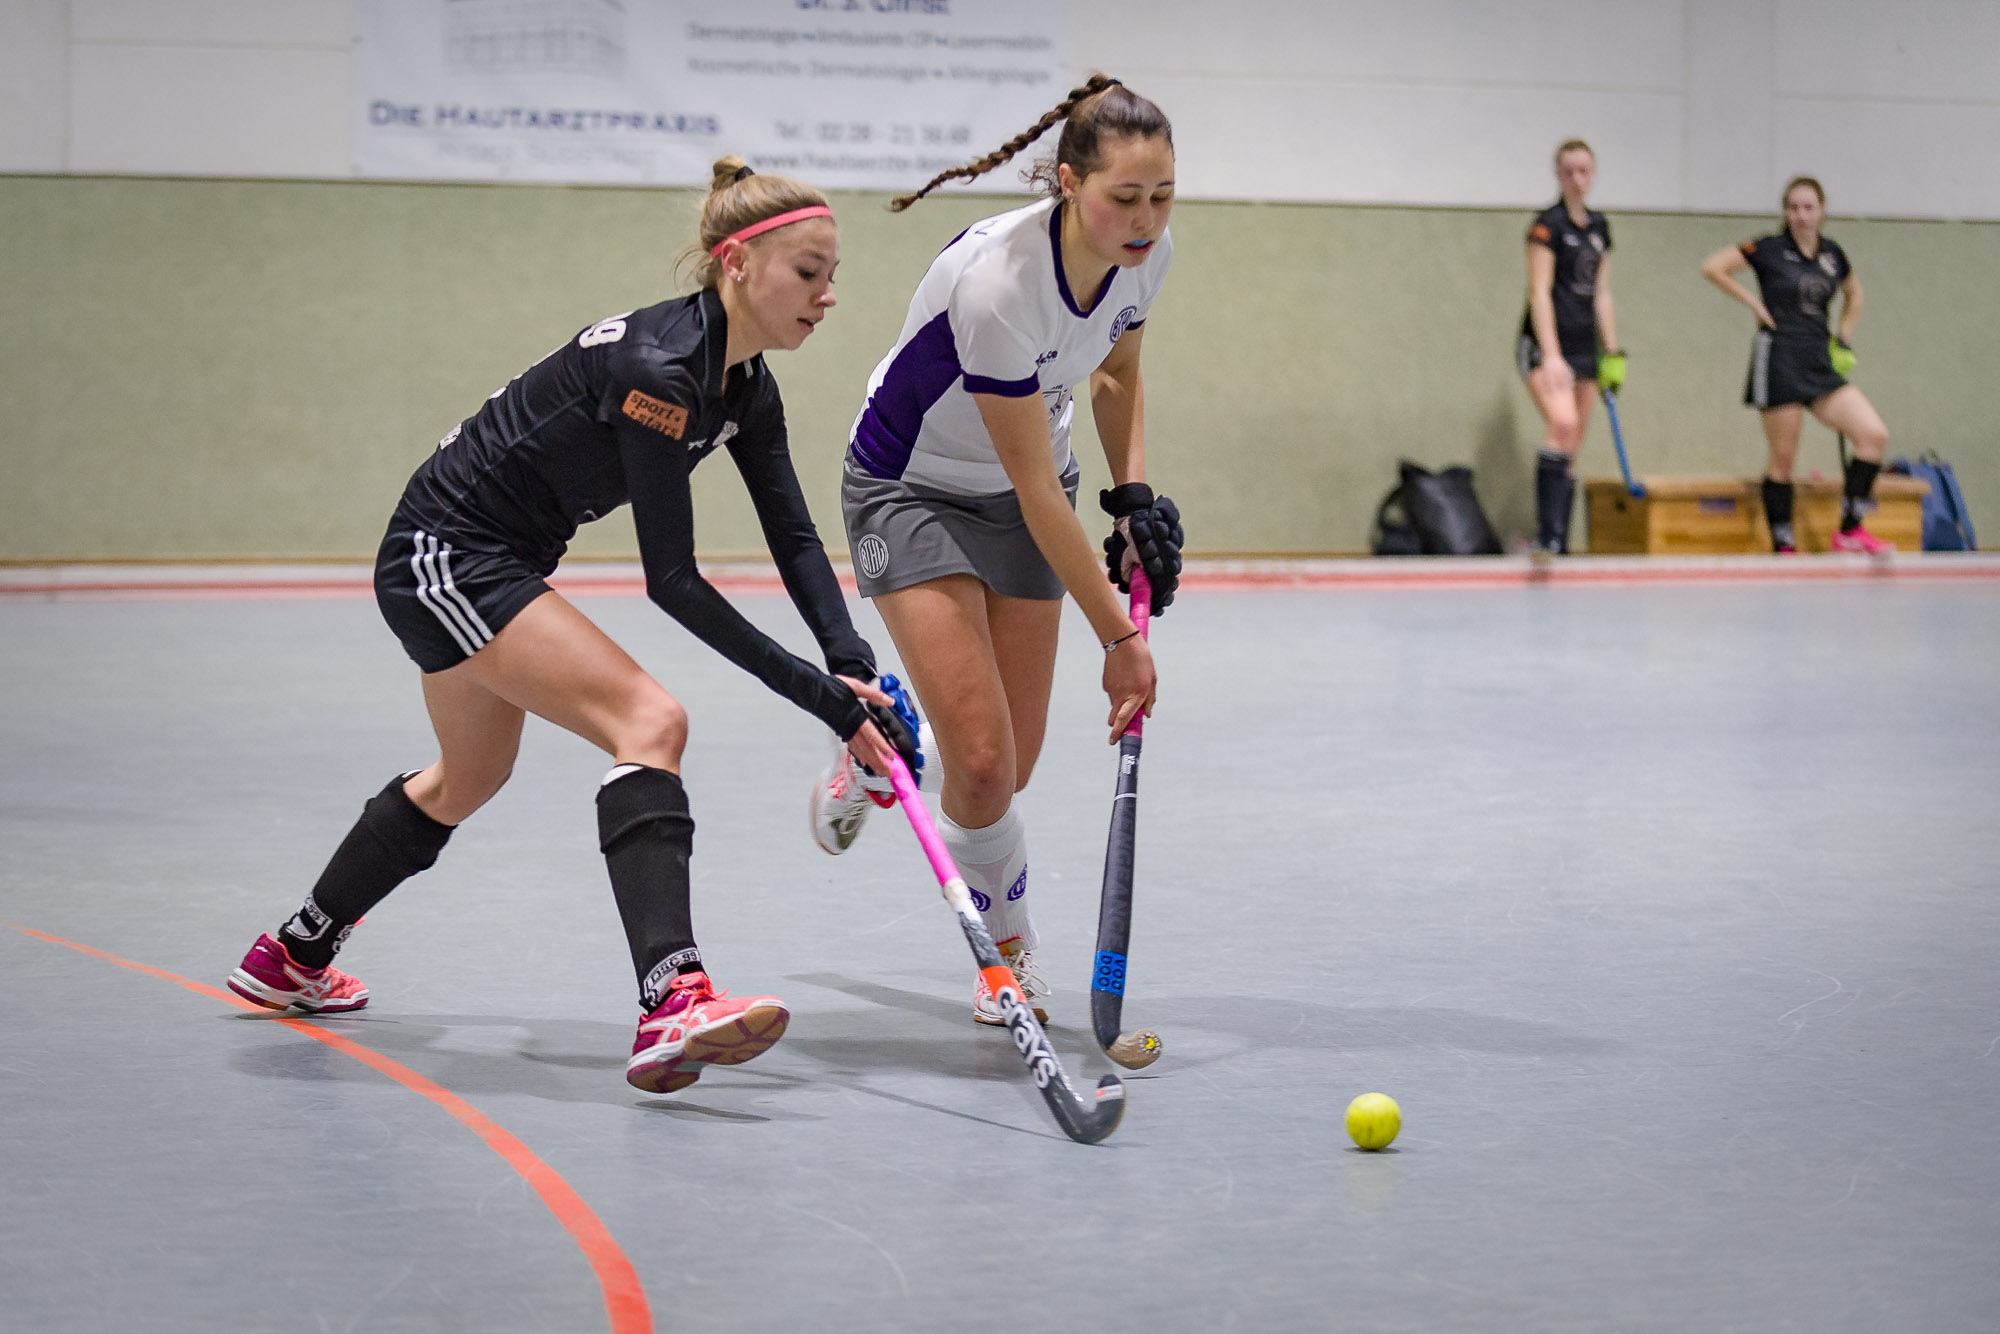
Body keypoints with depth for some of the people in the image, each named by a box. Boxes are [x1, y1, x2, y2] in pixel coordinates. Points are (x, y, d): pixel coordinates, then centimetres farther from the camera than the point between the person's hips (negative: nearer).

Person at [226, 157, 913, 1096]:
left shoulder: (746, 388, 0)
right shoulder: (655, 366, -27)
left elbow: (794, 537, 0)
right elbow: (671, 579, -28)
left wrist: (852, 665, -17)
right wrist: (821, 697, -28)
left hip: (486, 562, 11)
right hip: (444, 555, -11)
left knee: (471, 778, 28)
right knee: (651, 722, -25)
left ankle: (291, 961, 48)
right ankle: (670, 1007, -37)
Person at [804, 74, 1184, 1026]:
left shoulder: (1145, 255, -15)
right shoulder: (998, 282, -35)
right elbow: (1037, 490, -29)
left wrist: (1135, 497, -6)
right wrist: (1118, 636, -25)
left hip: (1018, 488, 6)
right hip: (910, 486, -6)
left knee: (1012, 764, 3)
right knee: (983, 762, -17)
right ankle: (1010, 943, 14)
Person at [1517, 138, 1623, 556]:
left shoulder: (1599, 226, 14)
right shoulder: (1548, 223, -8)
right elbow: (1539, 292, -14)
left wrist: (1613, 354, 14)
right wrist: (1551, 355, -22)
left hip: (1584, 346, 8)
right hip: (1545, 345, -7)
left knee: (1572, 451, 6)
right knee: (1563, 424, -27)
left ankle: (1560, 547, 8)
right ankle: (1546, 536, -31)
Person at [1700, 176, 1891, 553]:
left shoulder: (1832, 253, 11)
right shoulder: (1769, 249, -3)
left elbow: (1853, 293, 30)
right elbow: (1712, 267, -4)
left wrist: (1843, 336, 17)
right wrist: (1753, 302, -5)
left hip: (1821, 365, 5)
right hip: (1779, 359, -5)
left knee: (1875, 435, -10)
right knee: (1781, 460, -3)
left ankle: (1849, 531, -4)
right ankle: (1783, 547, 7)